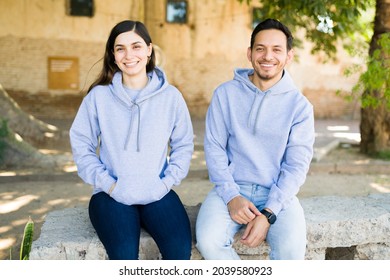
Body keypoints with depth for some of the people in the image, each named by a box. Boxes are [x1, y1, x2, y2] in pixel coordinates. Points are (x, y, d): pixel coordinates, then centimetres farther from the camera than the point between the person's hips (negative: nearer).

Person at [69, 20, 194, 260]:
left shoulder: (170, 95, 1)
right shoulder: (99, 96, -1)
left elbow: (184, 144, 7)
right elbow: (81, 145, 3)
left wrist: (167, 182, -4)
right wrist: (108, 184, -7)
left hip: (157, 194, 1)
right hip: (111, 195, -1)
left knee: (180, 249, -23)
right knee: (124, 255, -26)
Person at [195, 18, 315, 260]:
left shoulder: (299, 105, -1)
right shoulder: (226, 94, 1)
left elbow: (297, 165, -5)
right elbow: (214, 148, 0)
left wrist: (268, 213, -17)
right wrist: (230, 196, -13)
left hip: (278, 194, 0)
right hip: (231, 189, 1)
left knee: (292, 247, -27)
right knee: (208, 240, -26)